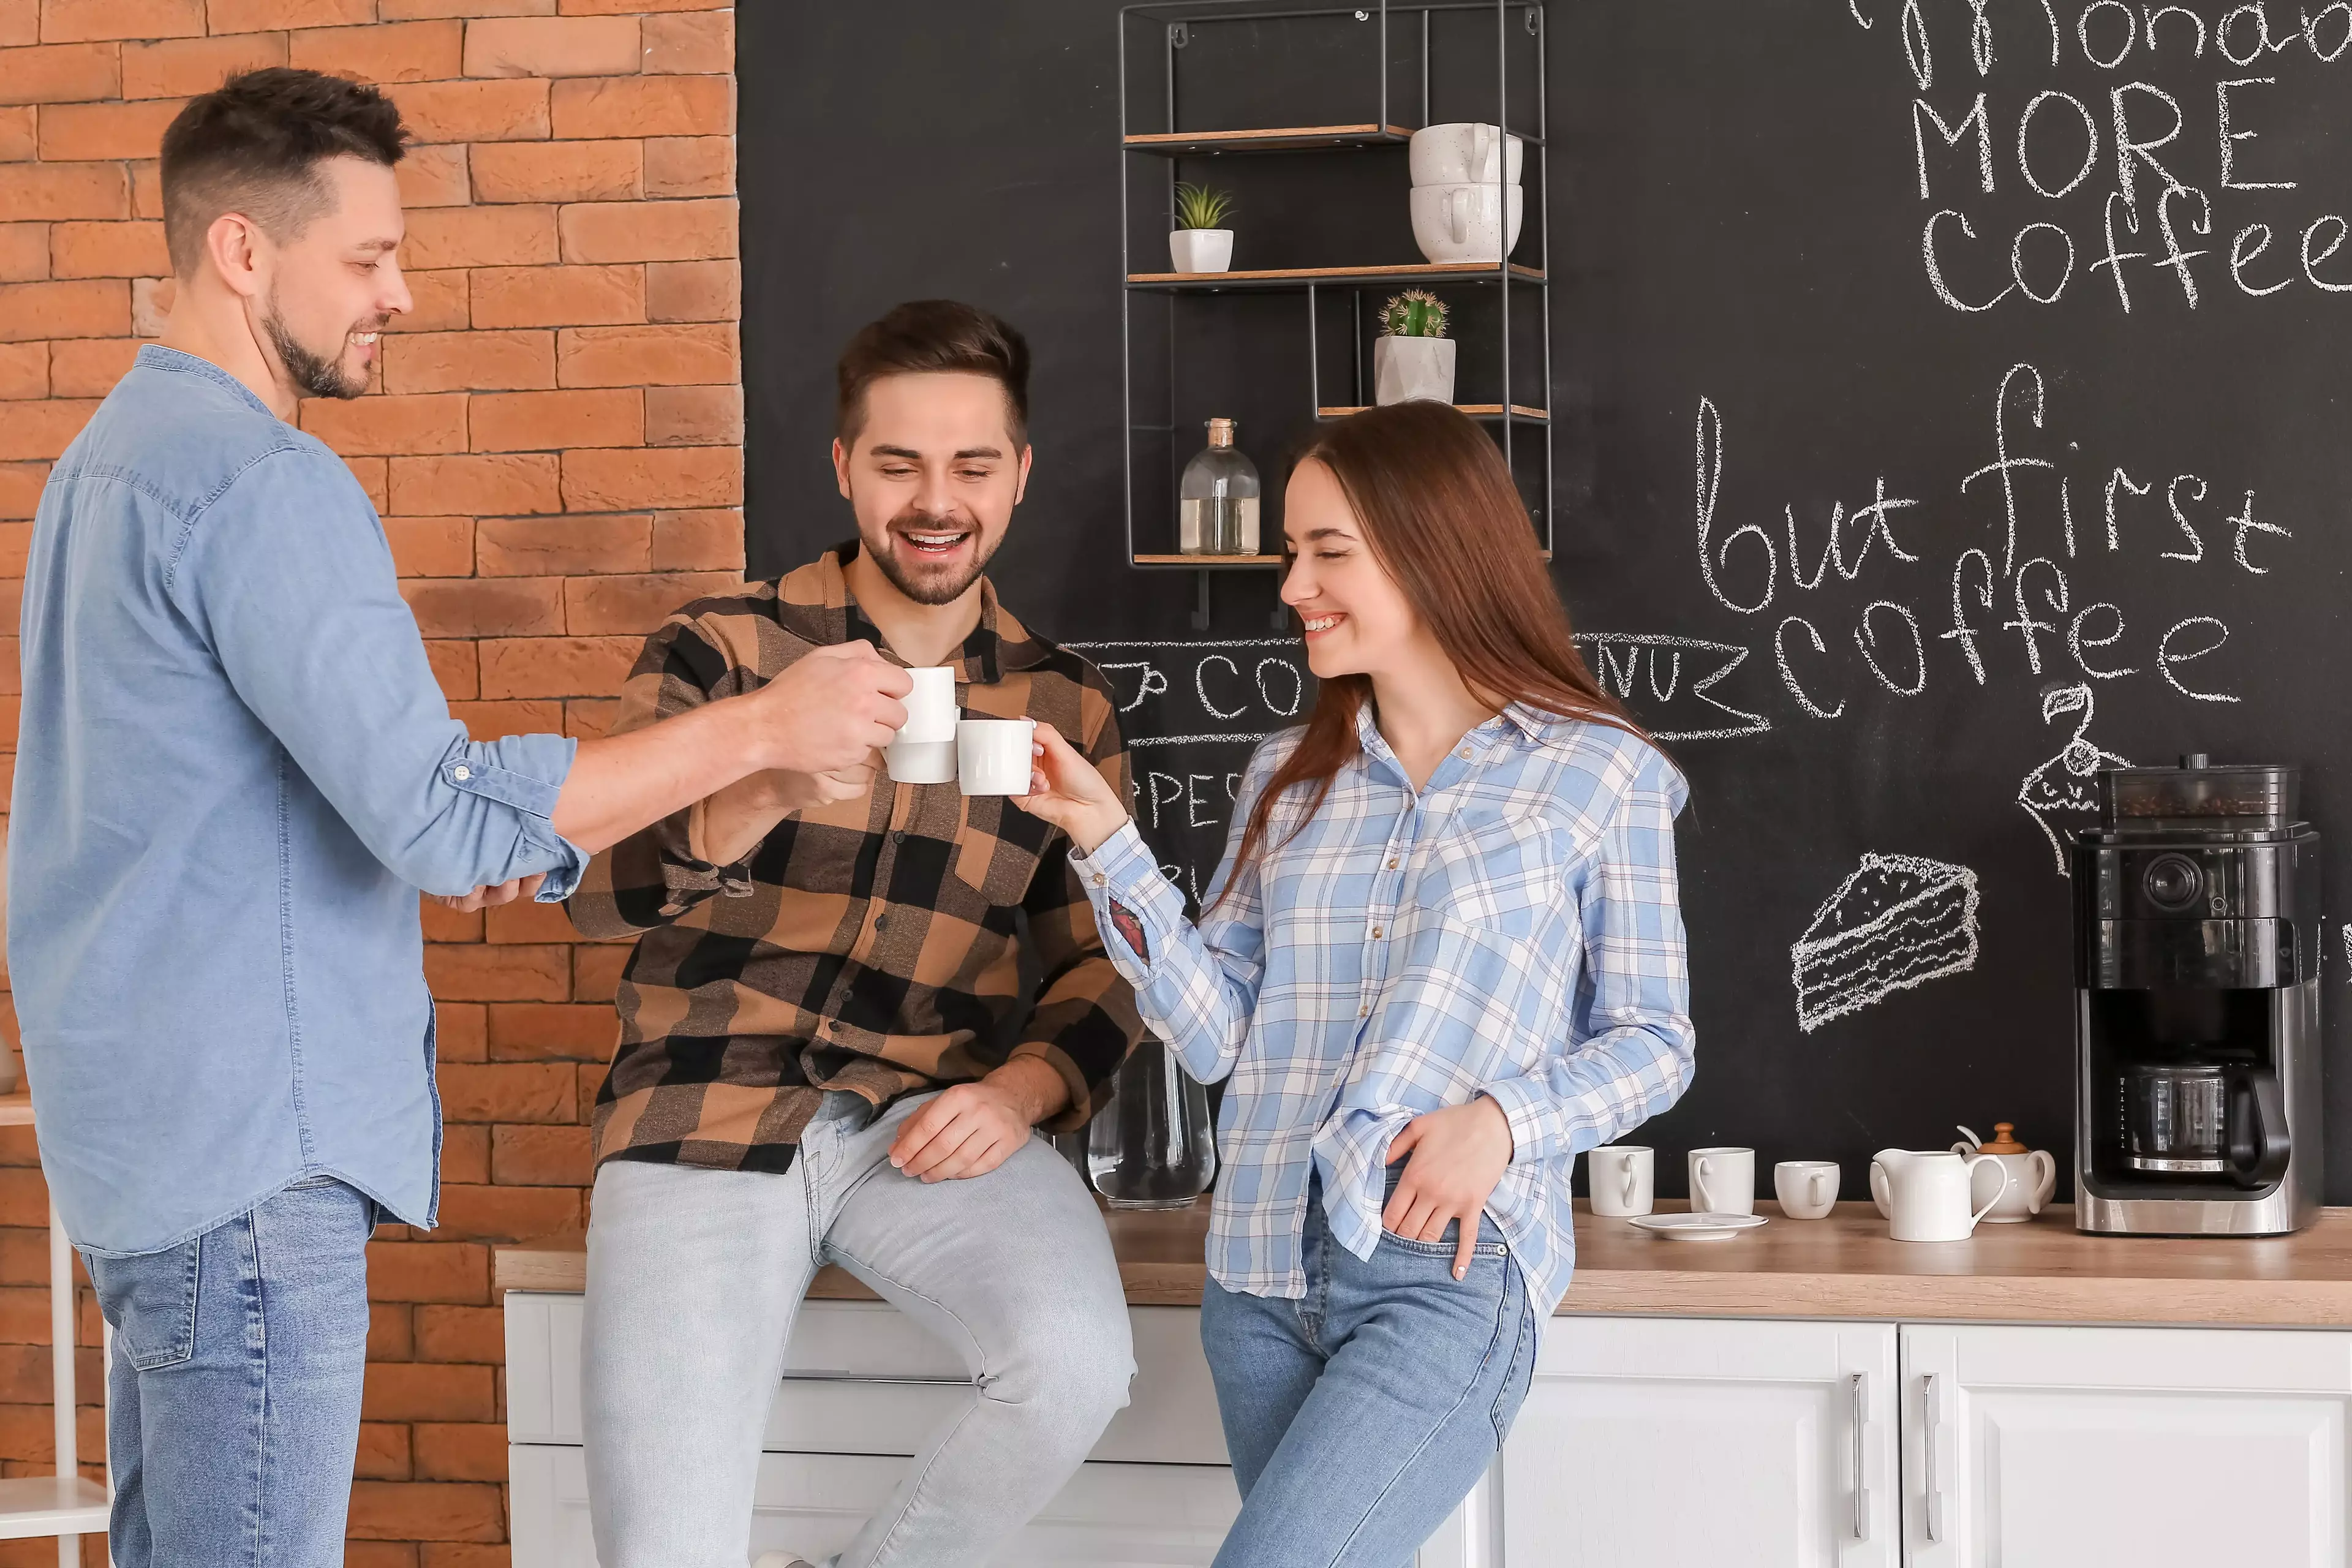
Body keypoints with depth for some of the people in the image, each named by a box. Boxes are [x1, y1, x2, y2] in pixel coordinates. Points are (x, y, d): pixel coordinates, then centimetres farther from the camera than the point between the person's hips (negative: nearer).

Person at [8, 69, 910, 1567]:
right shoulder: (263, 484, -17)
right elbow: (446, 812, -24)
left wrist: (449, 844, 12)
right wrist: (763, 728, -18)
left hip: (143, 1118, 10)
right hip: (244, 1143, -10)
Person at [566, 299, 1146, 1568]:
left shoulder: (1065, 709, 10)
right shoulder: (718, 653, 3)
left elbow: (1103, 963, 13)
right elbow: (598, 887, -11)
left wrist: (1022, 1088, -9)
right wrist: (766, 791, -31)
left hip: (931, 1128, 2)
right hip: (706, 1123, -2)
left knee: (1076, 1363, -27)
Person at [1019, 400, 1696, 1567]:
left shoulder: (1600, 774, 0)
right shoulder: (1288, 780, 13)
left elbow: (1651, 1041, 3)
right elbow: (1217, 1034, 7)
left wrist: (1505, 1118, -14)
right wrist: (1105, 840, -2)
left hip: (1449, 1268, -5)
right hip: (1264, 1269, 5)